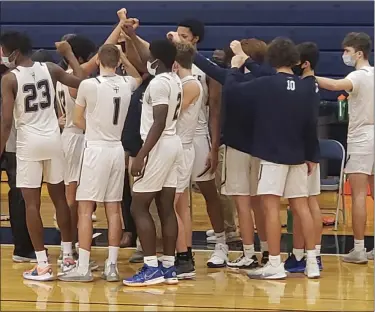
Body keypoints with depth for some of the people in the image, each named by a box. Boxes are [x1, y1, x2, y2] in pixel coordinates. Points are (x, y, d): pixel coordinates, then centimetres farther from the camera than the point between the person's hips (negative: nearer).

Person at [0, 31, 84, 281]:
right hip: (53, 139, 4)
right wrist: (68, 53, 17)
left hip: (29, 143, -4)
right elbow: (82, 82, 7)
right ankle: (68, 257, 22)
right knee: (60, 198, 16)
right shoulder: (50, 69, 1)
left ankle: (43, 265, 0)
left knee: (32, 203, 2)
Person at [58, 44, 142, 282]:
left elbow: (78, 120, 3)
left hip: (96, 149, -5)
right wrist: (123, 58, 23)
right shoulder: (126, 84, 3)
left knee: (85, 209, -2)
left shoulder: (88, 85, -10)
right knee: (114, 209, 9)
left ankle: (83, 268, -3)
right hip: (117, 149, 5)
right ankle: (112, 266, 10)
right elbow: (138, 77, 30)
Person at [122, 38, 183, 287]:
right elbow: (143, 67, 32)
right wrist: (133, 37, 36)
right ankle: (169, 267, 11)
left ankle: (152, 268, -6)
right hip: (173, 145, 9)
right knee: (166, 208, 9)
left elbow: (158, 124, -23)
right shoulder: (175, 80, 12)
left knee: (139, 207, -4)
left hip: (159, 147, -9)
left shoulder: (158, 83, -17)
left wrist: (141, 155, -23)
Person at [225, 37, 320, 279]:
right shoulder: (307, 88, 3)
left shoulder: (266, 85, -11)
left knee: (271, 206, -3)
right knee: (302, 206, 9)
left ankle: (275, 265, -4)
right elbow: (312, 125, 6)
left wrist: (235, 69, 8)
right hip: (298, 156, 5)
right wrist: (312, 157, 13)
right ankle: (312, 263, 12)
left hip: (272, 155, -5)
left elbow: (232, 91, -9)